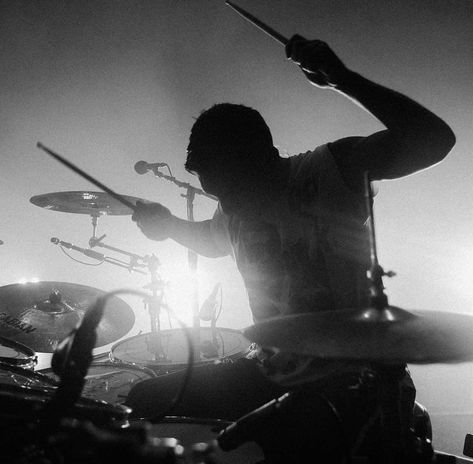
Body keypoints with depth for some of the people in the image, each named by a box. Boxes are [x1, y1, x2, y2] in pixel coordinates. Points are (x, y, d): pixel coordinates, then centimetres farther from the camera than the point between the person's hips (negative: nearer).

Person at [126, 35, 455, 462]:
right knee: (145, 401, 6)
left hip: (356, 384, -7)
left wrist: (342, 80, -33)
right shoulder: (234, 212, 6)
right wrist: (169, 226, 15)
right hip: (273, 375, 8)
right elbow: (213, 240, 32)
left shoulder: (324, 175, -16)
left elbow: (434, 141, -28)